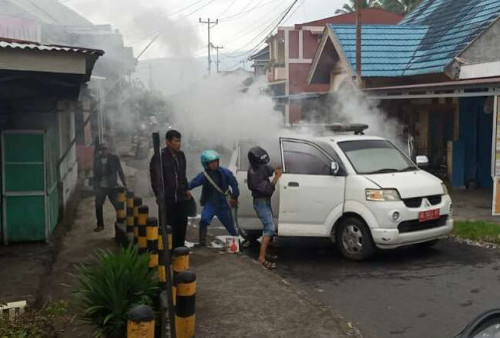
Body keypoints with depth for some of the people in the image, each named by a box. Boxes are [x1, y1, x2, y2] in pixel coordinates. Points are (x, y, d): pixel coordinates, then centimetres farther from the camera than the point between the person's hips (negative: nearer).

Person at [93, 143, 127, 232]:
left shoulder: (114, 158, -4)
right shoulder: (97, 159, 5)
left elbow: (120, 172, -2)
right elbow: (95, 173, 13)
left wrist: (124, 184, -10)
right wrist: (95, 186, 10)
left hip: (112, 187, -3)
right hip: (101, 187, 3)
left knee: (118, 206, -5)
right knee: (98, 206, 4)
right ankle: (100, 225, 18)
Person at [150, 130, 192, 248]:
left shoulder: (181, 155, 10)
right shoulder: (159, 157, -11)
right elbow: (155, 177, -12)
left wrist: (186, 190, 18)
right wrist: (159, 195, -17)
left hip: (180, 198, 6)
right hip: (167, 199, -6)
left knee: (182, 223, 9)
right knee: (168, 226, -2)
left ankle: (179, 248, 23)